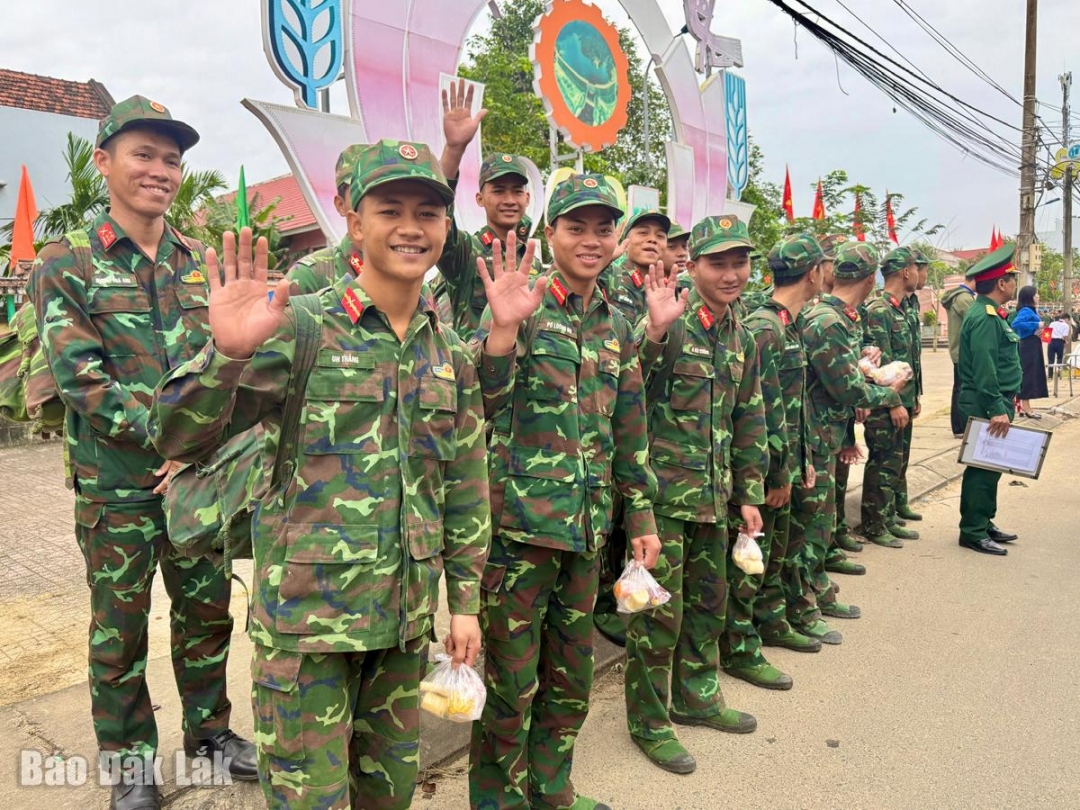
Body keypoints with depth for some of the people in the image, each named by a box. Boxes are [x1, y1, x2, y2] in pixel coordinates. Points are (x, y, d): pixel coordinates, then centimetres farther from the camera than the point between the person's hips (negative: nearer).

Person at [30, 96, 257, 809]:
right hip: (117, 486, -3)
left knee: (207, 614, 15)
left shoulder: (200, 262, 5)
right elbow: (80, 381, -13)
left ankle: (210, 729, 36)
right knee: (119, 631, 11)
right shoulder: (66, 264, -5)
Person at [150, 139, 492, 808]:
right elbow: (179, 439, -14)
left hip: (406, 614, 5)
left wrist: (466, 600, 9)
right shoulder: (302, 325, -10)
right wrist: (226, 352, -32)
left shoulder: (453, 352, 4)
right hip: (307, 612, -4)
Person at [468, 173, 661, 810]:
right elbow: (480, 407, -21)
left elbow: (630, 432, 16)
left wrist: (642, 516, 14)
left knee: (571, 679, 18)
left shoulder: (616, 325, 11)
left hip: (587, 526, 6)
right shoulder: (522, 307, -7)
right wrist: (502, 328, -35)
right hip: (519, 519, -6)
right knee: (511, 683, 6)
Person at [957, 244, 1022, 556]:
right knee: (983, 468, -4)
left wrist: (1006, 402, 22)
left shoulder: (992, 314, 16)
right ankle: (973, 532, 3)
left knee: (990, 466, 16)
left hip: (995, 402, 10)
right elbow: (983, 368, -24)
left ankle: (984, 523, 26)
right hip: (987, 407, -10)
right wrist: (997, 409, -25)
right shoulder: (984, 317, -18)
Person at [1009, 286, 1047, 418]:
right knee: (1028, 375, -6)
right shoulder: (1026, 311, -14)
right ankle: (1026, 408, -1)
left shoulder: (1031, 310, 14)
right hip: (1029, 347, -10)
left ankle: (1024, 407, 17)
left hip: (1032, 347, 10)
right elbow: (1015, 324, -31)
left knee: (1031, 376, 12)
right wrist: (1036, 325, -22)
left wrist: (1037, 331, -4)